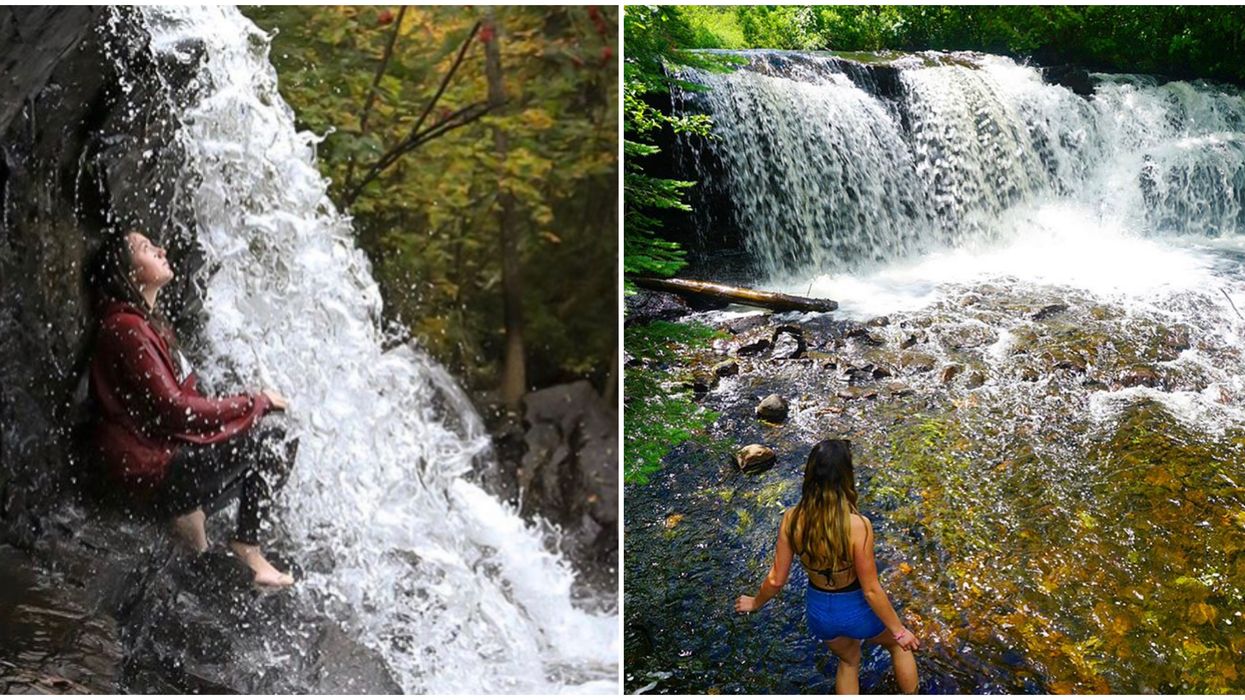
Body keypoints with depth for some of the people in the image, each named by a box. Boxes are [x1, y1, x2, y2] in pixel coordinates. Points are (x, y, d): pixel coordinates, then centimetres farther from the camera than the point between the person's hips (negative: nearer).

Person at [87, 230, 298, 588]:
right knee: (270, 436, -14)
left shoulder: (149, 323, 17)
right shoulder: (126, 329, -15)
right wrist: (256, 403, -12)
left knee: (278, 444, 9)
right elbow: (170, 408, -20)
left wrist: (255, 403, 4)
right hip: (154, 474, -9)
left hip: (173, 455, 9)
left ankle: (192, 510, 2)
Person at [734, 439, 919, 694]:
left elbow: (776, 579, -9)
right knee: (898, 643, 31)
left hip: (819, 612, 4)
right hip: (856, 610, -3)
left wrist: (756, 603, 12)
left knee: (848, 660, 34)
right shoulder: (857, 525, -32)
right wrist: (899, 631, -7)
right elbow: (871, 590, -22)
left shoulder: (792, 520, -20)